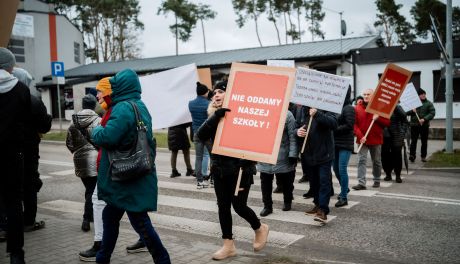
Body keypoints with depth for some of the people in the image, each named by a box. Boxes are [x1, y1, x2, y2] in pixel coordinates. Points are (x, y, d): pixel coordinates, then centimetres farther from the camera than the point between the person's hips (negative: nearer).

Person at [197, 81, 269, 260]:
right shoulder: (213, 115, 5)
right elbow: (201, 136, -10)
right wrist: (216, 117, -24)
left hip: (239, 168, -5)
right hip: (220, 168, 5)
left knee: (239, 206, -2)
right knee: (223, 206, 8)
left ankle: (260, 229, 27)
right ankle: (228, 246, 20)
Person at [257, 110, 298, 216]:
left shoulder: (287, 115, -7)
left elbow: (292, 137, -7)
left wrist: (292, 155, -10)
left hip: (282, 157, -2)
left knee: (285, 180, 14)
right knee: (265, 181, 5)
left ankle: (287, 202, 36)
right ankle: (267, 206, 18)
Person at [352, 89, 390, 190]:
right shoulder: (357, 108, 1)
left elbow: (387, 122, 0)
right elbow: (354, 124, -3)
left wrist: (378, 118, -18)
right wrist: (360, 136, -15)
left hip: (376, 139, 0)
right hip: (362, 139, 0)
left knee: (376, 161, 12)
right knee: (361, 161, -9)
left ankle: (377, 181, 27)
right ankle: (361, 183, -10)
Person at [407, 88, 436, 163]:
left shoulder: (429, 103, 4)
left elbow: (432, 113, -5)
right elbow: (406, 112, 7)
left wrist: (424, 119, -17)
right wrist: (412, 111, -14)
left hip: (425, 125, 1)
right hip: (414, 125, 0)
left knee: (424, 142, 7)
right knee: (413, 141, -6)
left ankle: (423, 156, 16)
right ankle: (412, 155, -8)